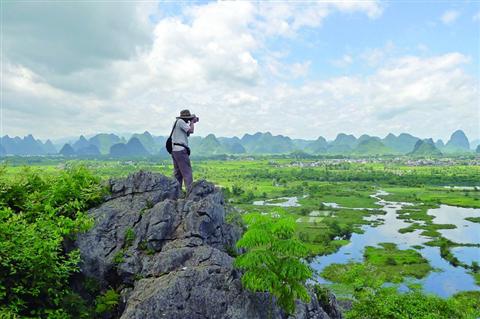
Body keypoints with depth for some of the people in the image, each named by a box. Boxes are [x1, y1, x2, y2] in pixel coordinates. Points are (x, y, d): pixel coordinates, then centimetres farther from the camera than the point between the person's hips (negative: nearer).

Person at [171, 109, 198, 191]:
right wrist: (192, 122, 1)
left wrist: (191, 123, 17)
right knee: (187, 172, -10)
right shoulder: (180, 121, -10)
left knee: (177, 173, 12)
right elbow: (191, 130, -15)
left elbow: (188, 133, 25)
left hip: (174, 150, 10)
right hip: (181, 150, -10)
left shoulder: (177, 122, 20)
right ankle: (190, 191, -13)